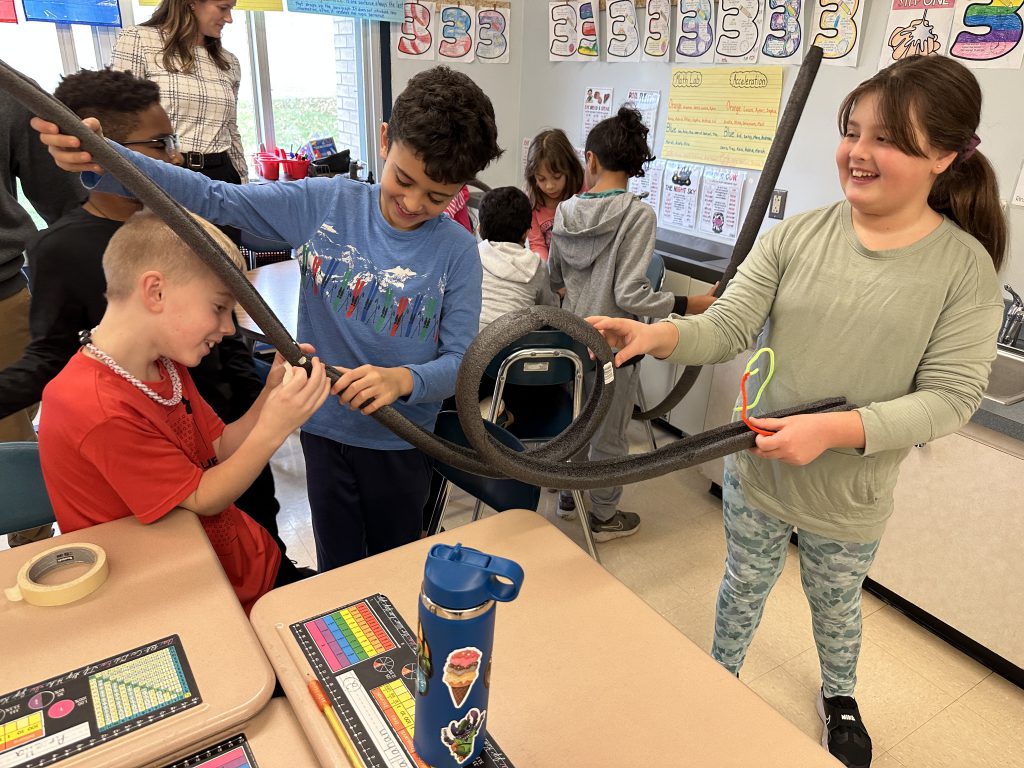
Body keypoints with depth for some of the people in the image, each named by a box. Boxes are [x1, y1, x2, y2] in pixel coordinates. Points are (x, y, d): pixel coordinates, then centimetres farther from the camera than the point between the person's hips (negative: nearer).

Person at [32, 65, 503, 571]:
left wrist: (405, 380, -33)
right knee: (336, 572, 20)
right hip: (324, 427, 2)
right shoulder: (323, 204, -9)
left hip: (400, 441, -1)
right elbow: (215, 200, -10)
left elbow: (461, 359, -13)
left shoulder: (457, 251, -13)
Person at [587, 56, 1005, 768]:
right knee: (744, 589, 23)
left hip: (850, 495, 0)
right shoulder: (796, 236, -10)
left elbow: (952, 394, -17)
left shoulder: (965, 265, -13)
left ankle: (840, 698, 58)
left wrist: (834, 429, -31)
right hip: (757, 470, 1)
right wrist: (655, 333, -34)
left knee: (835, 607, 26)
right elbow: (727, 327, -14)